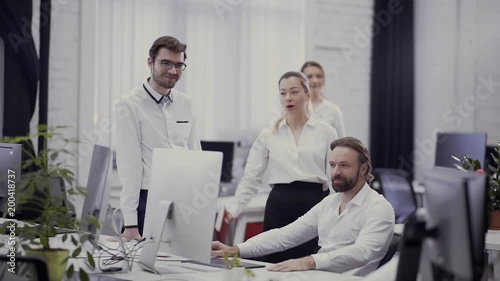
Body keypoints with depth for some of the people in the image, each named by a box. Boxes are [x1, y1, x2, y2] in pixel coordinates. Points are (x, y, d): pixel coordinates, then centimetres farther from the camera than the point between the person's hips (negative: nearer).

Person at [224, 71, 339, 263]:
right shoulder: (268, 135, 7)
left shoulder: (326, 132, 4)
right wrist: (233, 209, -6)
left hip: (315, 205, -1)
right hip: (279, 206, 1)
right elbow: (251, 178, 6)